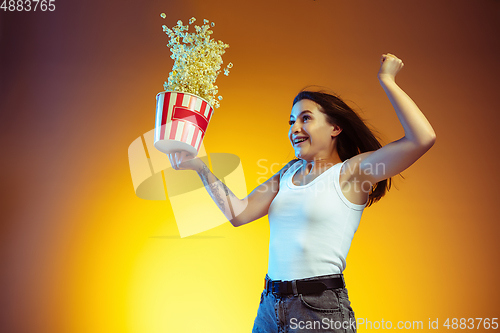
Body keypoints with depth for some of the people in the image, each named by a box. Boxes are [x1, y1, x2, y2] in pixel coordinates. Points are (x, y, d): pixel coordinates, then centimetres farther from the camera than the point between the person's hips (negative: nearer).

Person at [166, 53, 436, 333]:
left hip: (321, 310, -6)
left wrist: (387, 81, -13)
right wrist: (201, 168, 2)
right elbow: (238, 213, 7)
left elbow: (423, 138, -20)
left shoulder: (352, 171, -7)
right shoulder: (290, 171, 11)